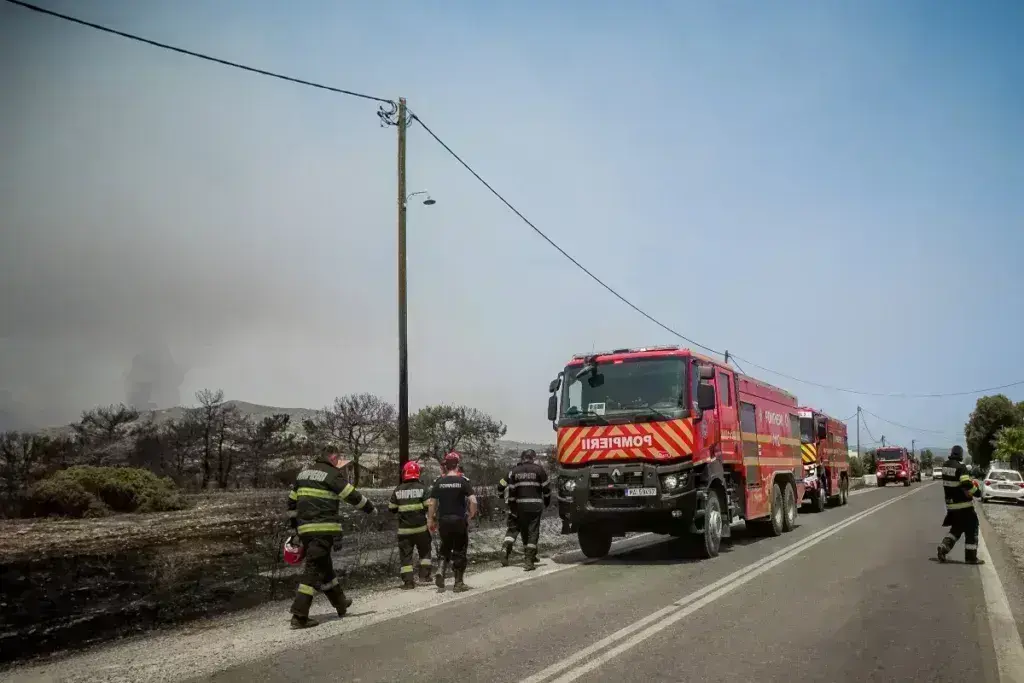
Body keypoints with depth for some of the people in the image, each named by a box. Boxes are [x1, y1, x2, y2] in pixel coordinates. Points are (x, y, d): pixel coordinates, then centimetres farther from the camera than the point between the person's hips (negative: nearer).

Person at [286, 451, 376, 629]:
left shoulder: (303, 474, 17)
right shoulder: (331, 475, -7)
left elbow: (292, 502, 20)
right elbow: (352, 495, -4)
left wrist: (294, 528, 26)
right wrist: (370, 508, 12)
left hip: (305, 528, 8)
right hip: (324, 529, -8)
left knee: (324, 566, 20)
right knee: (314, 569, -7)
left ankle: (340, 603, 35)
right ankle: (299, 615, -10)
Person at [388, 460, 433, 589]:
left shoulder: (398, 490, -2)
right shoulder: (422, 488, -8)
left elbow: (391, 508, 4)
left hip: (404, 529, 1)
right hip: (421, 527, -1)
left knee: (406, 554, 6)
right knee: (425, 551, 19)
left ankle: (408, 581, 2)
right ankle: (424, 574, 15)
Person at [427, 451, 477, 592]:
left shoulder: (439, 481, 1)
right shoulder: (463, 481, -6)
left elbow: (432, 503, 2)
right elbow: (473, 501, -14)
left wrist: (431, 520, 12)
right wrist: (471, 515, 1)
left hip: (443, 521, 2)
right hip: (459, 520, -2)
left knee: (445, 547, 19)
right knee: (460, 551, 8)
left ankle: (441, 571, -4)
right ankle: (459, 583, 11)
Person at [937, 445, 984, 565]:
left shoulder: (945, 466, 6)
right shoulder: (960, 467, -17)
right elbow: (966, 484, -27)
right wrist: (976, 492, -12)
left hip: (950, 504, 7)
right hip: (963, 505, -7)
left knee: (956, 528, 20)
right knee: (971, 529, 4)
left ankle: (944, 547, 4)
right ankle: (971, 557, 5)